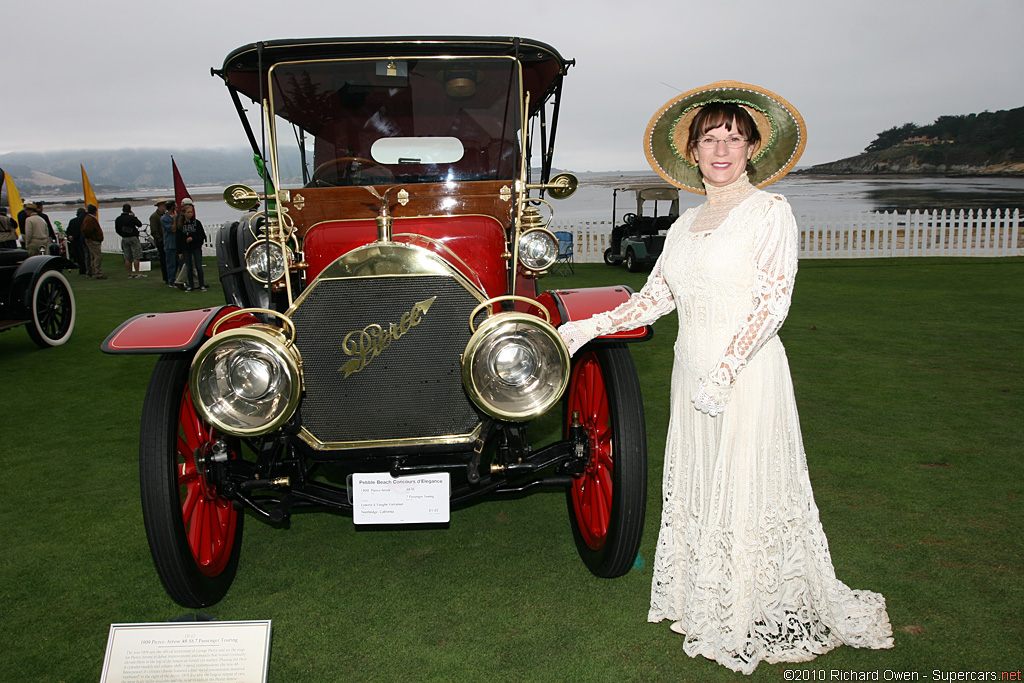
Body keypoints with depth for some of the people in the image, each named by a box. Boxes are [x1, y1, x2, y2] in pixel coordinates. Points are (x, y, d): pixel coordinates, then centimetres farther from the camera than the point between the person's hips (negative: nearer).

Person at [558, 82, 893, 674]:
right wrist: (591, 327, 7)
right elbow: (656, 297, 15)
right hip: (691, 370, 6)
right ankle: (705, 605, 29)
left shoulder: (771, 212, -6)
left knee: (746, 491, 0)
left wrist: (723, 372, -23)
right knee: (696, 489, 13)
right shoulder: (686, 226, 13)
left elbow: (773, 303, -15)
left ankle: (767, 620, 19)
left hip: (746, 373, -6)